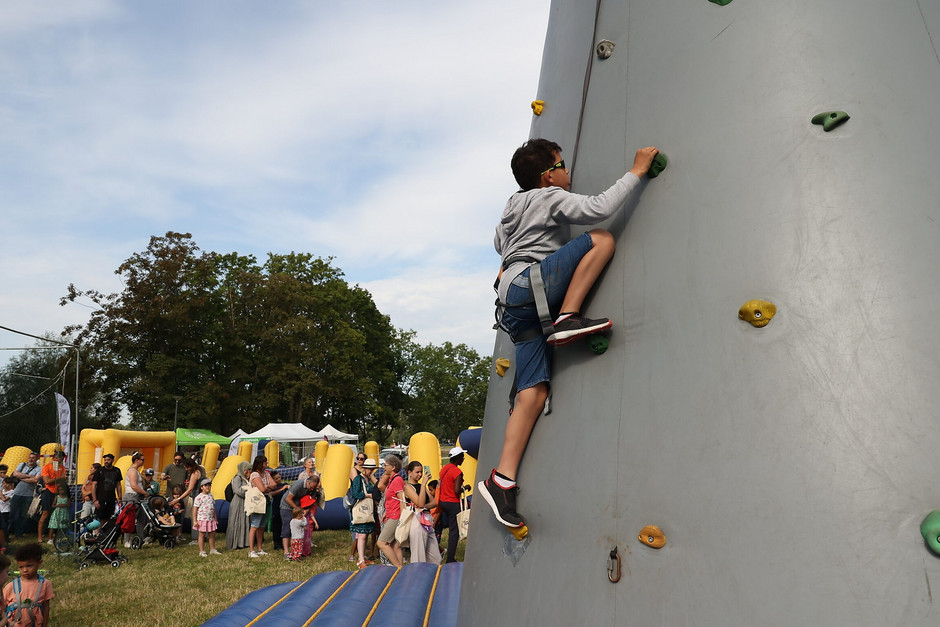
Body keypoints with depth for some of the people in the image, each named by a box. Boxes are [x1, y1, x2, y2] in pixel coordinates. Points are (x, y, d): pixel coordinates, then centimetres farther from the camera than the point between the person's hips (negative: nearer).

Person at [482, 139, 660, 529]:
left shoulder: (514, 207, 28)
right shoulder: (551, 197, 2)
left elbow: (499, 244, 42)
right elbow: (601, 208, -12)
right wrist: (636, 172, -2)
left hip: (518, 309, 9)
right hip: (527, 286, -9)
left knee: (534, 392, 0)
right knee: (601, 240, -11)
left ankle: (502, 480, -4)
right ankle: (567, 319, -21)